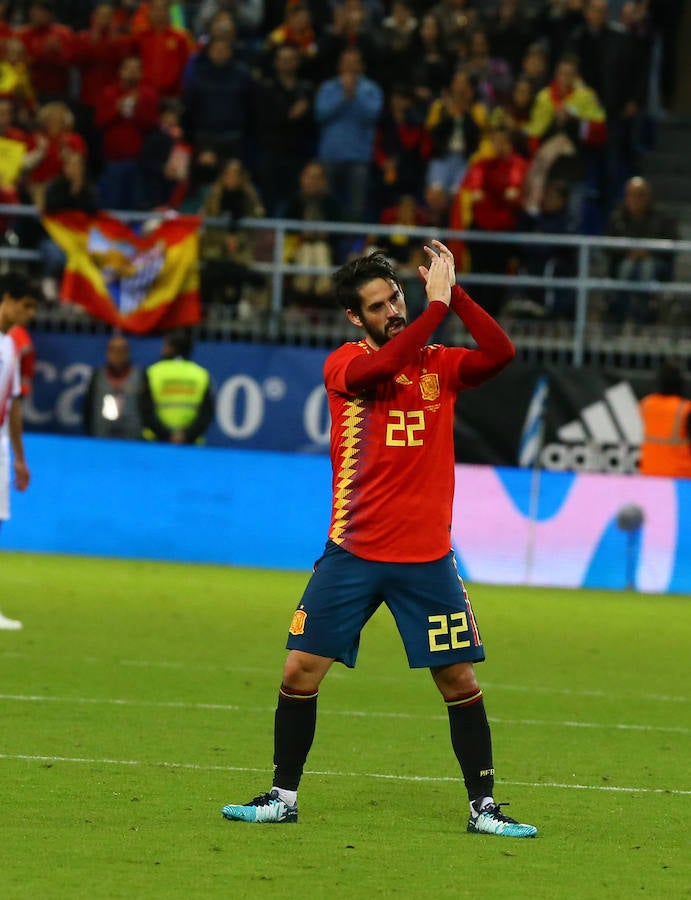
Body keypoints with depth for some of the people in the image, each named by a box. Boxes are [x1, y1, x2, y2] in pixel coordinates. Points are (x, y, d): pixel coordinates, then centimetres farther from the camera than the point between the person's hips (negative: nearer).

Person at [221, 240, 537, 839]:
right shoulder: (344, 365, 0)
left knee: (461, 681, -1)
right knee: (301, 671, -2)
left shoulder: (440, 364, 6)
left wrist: (453, 290, -16)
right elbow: (380, 366, -23)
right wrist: (437, 304, -21)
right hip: (353, 553, -1)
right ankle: (283, 798, 13)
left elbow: (500, 353, -11)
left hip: (427, 558, 1)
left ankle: (483, 807, 10)